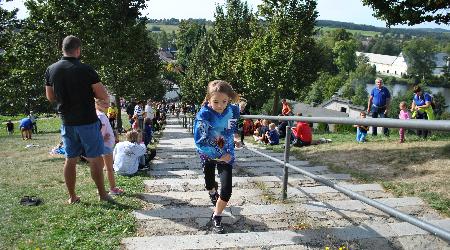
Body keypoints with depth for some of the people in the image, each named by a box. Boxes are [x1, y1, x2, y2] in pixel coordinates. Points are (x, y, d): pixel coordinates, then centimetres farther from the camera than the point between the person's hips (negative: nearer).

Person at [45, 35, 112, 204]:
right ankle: (102, 194, 13)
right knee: (95, 159, 4)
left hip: (66, 122, 5)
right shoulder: (86, 70, -14)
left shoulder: (51, 70, 1)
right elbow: (103, 96, -12)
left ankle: (72, 197, 20)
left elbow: (50, 97, 11)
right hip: (87, 121, -5)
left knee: (70, 159, 13)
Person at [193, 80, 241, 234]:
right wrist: (219, 156, -27)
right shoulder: (203, 115, -30)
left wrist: (236, 136, -4)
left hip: (227, 153, 1)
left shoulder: (234, 110, -18)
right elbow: (200, 142, -30)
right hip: (208, 153, -1)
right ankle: (213, 193, 60)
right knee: (209, 184, 21)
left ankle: (216, 217, 16)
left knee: (226, 190, -9)